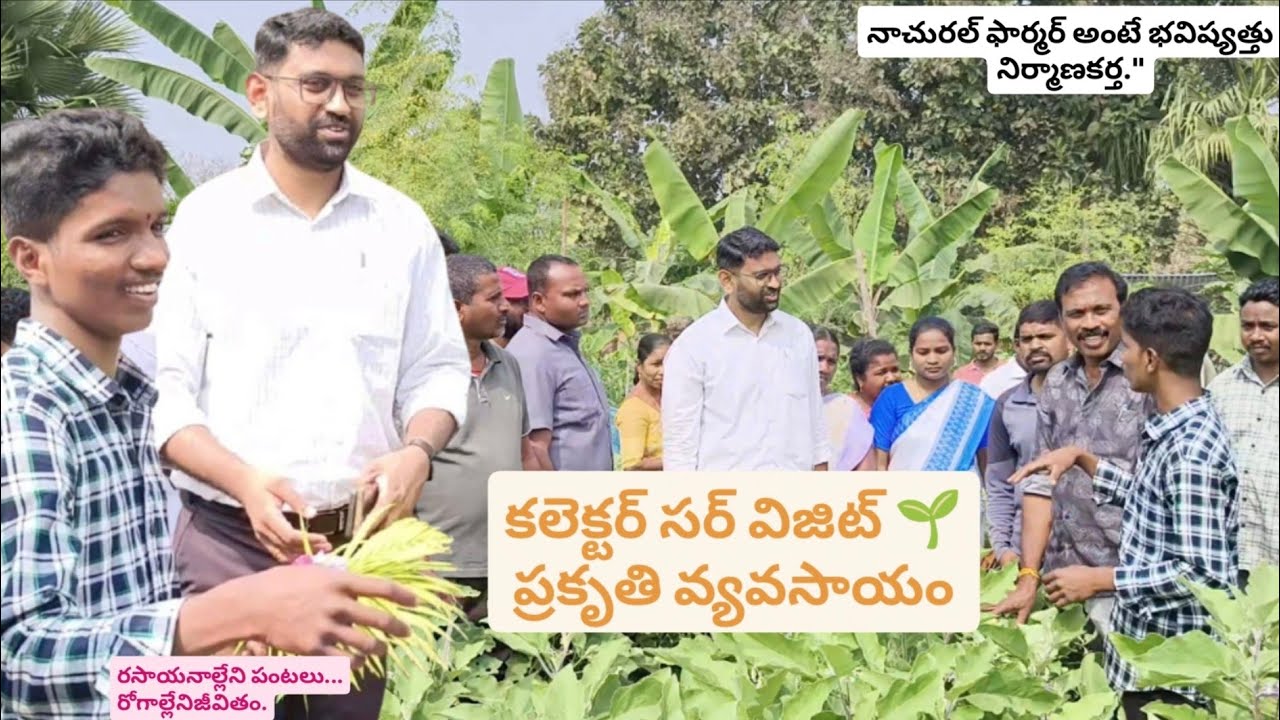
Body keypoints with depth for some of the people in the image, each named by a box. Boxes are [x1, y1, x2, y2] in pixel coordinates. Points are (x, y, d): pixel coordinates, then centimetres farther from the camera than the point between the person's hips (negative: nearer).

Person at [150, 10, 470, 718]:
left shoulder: (402, 223, 6)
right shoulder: (202, 220, -2)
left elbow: (438, 370, 8)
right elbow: (163, 392, -5)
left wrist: (416, 452, -13)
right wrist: (246, 481, -21)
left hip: (367, 538, 3)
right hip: (229, 535, -2)